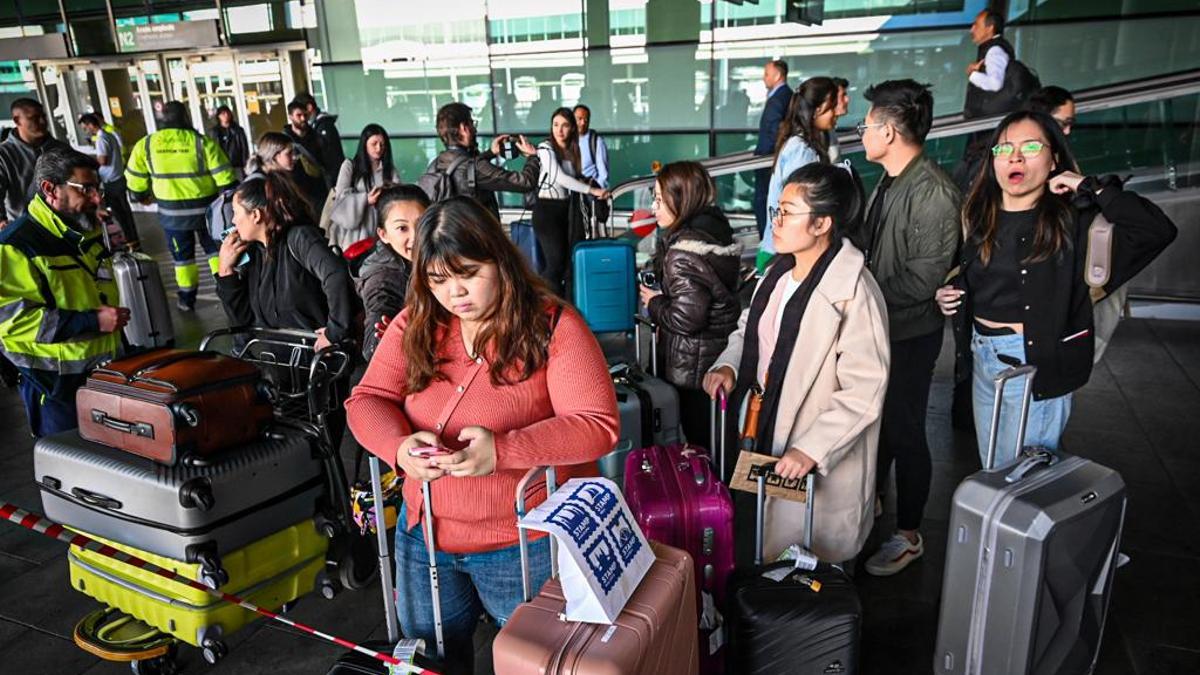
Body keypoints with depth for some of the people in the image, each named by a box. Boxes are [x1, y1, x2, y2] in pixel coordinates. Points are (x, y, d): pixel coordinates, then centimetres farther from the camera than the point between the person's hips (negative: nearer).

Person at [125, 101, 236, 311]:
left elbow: (135, 179, 6)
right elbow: (224, 178, -11)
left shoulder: (145, 145, -3)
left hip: (172, 212, 1)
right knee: (215, 250, 16)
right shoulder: (203, 142, -10)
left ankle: (187, 299, 22)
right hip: (206, 207, -1)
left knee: (182, 256, 15)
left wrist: (142, 196, 25)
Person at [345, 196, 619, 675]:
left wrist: (504, 450, -35)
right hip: (425, 533, 5)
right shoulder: (414, 325, -2)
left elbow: (598, 425, -21)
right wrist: (399, 446, -25)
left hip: (528, 541, -4)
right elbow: (366, 401, -2)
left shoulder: (554, 325, -16)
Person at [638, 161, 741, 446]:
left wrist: (654, 303, -7)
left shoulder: (684, 250, -23)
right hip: (722, 357, 9)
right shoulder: (717, 232, 5)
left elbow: (686, 319, -25)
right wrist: (662, 294, 9)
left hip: (692, 369, -9)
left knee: (698, 442, 7)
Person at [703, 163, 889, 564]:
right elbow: (750, 330, 17)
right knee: (769, 563, 23)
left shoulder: (853, 292, -23)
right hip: (766, 440, 8)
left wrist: (811, 450, -26)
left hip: (819, 468, -7)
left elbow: (863, 393, -23)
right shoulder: (779, 272, 3)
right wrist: (727, 366, -3)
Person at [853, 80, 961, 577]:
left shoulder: (934, 193, -23)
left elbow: (923, 279, -26)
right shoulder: (887, 183, 6)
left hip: (910, 334, -8)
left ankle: (909, 536, 23)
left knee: (904, 433, 5)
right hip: (876, 325, 8)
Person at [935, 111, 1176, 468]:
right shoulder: (980, 218, 6)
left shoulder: (1074, 219, -10)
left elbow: (1158, 231, -23)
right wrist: (948, 294, -2)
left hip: (1037, 364, -6)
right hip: (982, 358, 6)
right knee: (991, 469, 20)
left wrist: (1089, 186, -19)